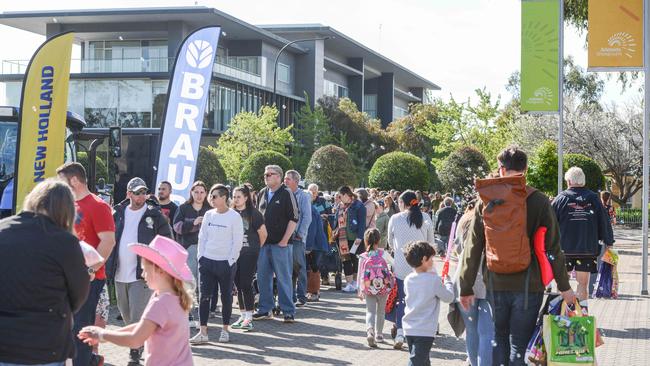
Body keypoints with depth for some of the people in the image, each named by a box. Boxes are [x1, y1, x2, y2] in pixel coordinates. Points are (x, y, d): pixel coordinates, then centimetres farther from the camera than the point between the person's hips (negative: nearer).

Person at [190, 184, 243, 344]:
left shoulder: (234, 216, -7)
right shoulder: (208, 215, 8)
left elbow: (238, 241, -7)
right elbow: (202, 237, 13)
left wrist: (231, 261, -11)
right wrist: (201, 256, 5)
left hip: (226, 263, -4)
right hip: (207, 261, 4)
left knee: (226, 297, 6)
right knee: (204, 296, -1)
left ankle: (225, 329, 18)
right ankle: (203, 332, -1)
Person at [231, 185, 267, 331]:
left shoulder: (253, 213, -6)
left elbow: (263, 234, -2)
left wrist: (256, 248, 8)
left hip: (249, 254, -5)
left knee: (246, 284, -8)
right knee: (238, 285, 8)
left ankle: (249, 317, -4)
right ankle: (243, 315, 17)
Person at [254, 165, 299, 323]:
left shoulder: (286, 194, -5)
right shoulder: (262, 194, 13)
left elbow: (294, 219, -9)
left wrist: (285, 240, -13)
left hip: (280, 244, -6)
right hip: (263, 243, 6)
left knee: (283, 278, -2)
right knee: (263, 277, 9)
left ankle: (289, 312, 4)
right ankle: (264, 309, 19)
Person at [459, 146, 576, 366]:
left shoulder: (485, 201, 0)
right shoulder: (539, 201, -4)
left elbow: (472, 248, 2)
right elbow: (553, 248, -4)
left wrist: (466, 288, 8)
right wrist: (564, 287, 3)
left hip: (496, 284, 2)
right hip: (528, 285, -2)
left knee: (498, 340, 16)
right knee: (520, 344, 5)